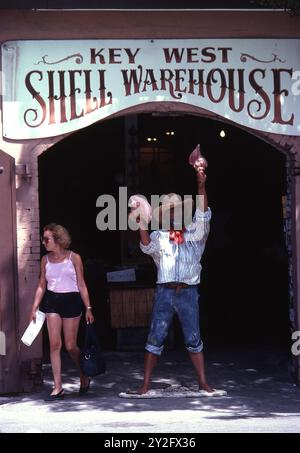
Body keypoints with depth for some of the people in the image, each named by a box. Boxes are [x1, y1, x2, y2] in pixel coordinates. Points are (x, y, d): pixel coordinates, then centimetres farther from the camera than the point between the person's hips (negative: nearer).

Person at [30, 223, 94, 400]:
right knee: (54, 344, -5)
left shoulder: (74, 258, -2)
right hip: (52, 301, 3)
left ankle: (84, 377, 28)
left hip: (71, 301, -3)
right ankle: (58, 387, -1)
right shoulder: (46, 259, 7)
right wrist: (34, 308, 3)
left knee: (71, 346, 1)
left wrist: (88, 308, -3)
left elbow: (81, 285, 0)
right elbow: (42, 286, 11)